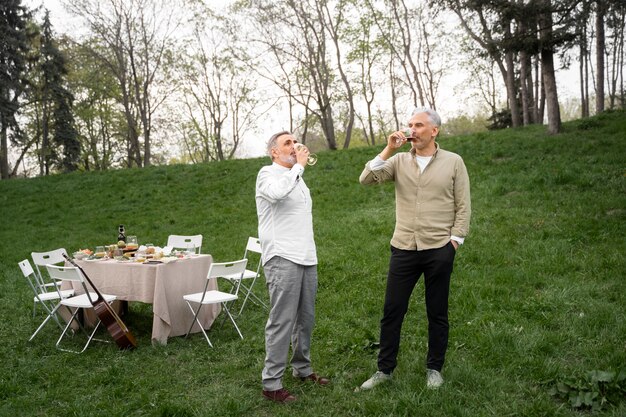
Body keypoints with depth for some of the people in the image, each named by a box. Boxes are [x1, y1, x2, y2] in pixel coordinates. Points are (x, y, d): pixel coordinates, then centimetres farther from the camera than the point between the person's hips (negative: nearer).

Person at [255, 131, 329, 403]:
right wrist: (299, 165, -16)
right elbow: (276, 193, -29)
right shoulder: (268, 174, -4)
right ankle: (271, 384, 1)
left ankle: (302, 369, 27)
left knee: (306, 318, 13)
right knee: (282, 322, -7)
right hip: (282, 260, -8)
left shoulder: (297, 178, 22)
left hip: (306, 259, 8)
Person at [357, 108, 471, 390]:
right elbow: (366, 179, -8)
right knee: (392, 311, 6)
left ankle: (434, 369, 27)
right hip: (403, 249, 2)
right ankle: (384, 369, 19)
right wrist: (389, 149, -12)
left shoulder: (453, 162, 1)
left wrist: (455, 239, -5)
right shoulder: (399, 160, 5)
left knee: (437, 313, 10)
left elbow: (463, 206, 1)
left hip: (439, 250, -1)